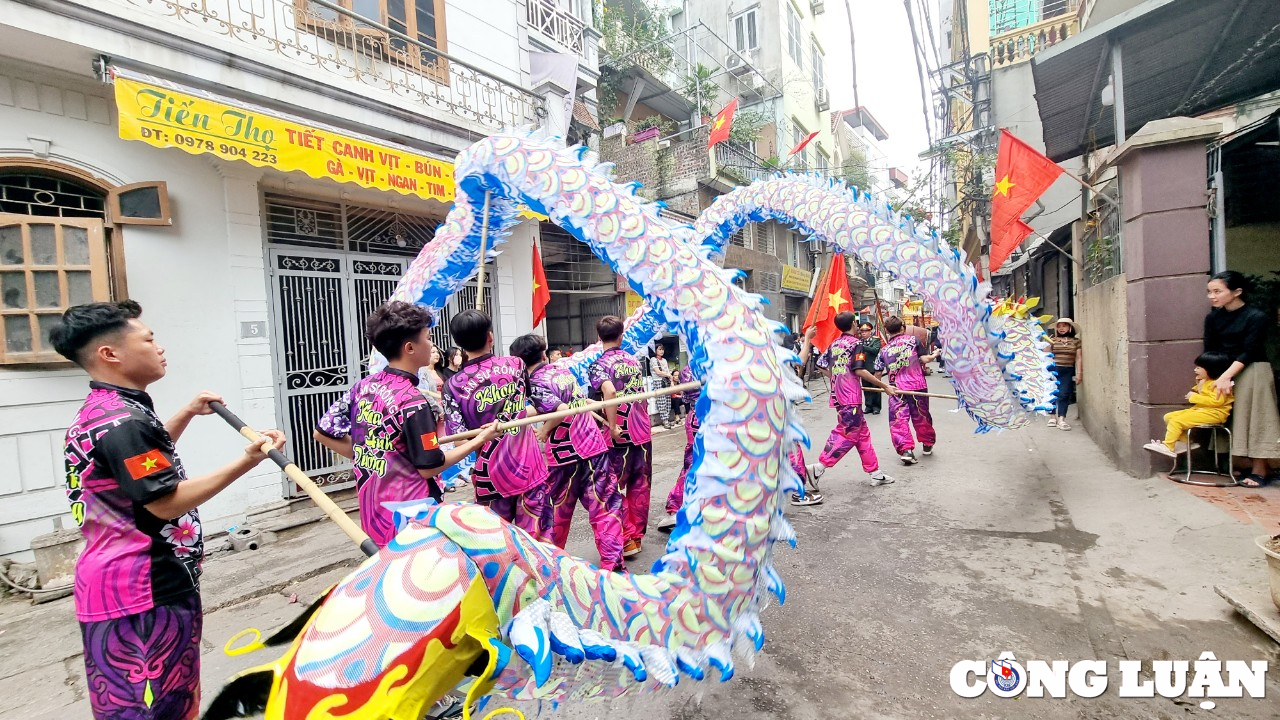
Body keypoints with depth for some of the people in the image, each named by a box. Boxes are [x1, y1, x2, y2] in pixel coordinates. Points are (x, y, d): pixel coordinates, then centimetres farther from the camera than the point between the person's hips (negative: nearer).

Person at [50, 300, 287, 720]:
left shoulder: (98, 413, 11)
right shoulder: (123, 421, -23)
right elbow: (166, 502, -25)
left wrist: (187, 414, 21)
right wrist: (247, 461, -27)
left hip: (120, 582, 11)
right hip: (145, 589, -11)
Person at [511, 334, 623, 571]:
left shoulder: (535, 384, -10)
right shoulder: (562, 370, 9)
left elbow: (562, 410, -22)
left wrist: (542, 433, -9)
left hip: (566, 453, -4)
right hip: (594, 444, 4)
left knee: (557, 511, 16)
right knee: (605, 507, 7)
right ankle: (612, 562, 7)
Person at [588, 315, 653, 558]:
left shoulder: (599, 364, -10)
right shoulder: (634, 360, 8)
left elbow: (609, 391, -27)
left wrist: (612, 426, -21)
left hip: (619, 436, -5)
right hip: (642, 432, 6)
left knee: (615, 488, 7)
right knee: (640, 486, 13)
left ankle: (627, 540, 12)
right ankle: (637, 536, 25)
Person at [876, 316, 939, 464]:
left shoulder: (884, 350, 7)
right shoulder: (912, 340, 4)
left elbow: (878, 374, 7)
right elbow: (924, 359, -1)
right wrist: (934, 356, 18)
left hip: (897, 389, -1)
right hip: (917, 386, 1)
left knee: (898, 420, 0)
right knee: (921, 417, 17)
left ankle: (905, 449, -12)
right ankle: (928, 444, 35)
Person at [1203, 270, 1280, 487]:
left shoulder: (1256, 316, -11)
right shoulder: (1213, 318, 3)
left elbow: (1249, 352, -16)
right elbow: (1210, 351, 2)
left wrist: (1226, 376, -24)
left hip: (1252, 372, -5)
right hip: (1224, 374, 5)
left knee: (1254, 418, -1)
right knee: (1236, 419, 8)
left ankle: (1260, 470, 6)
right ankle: (1253, 466, 17)